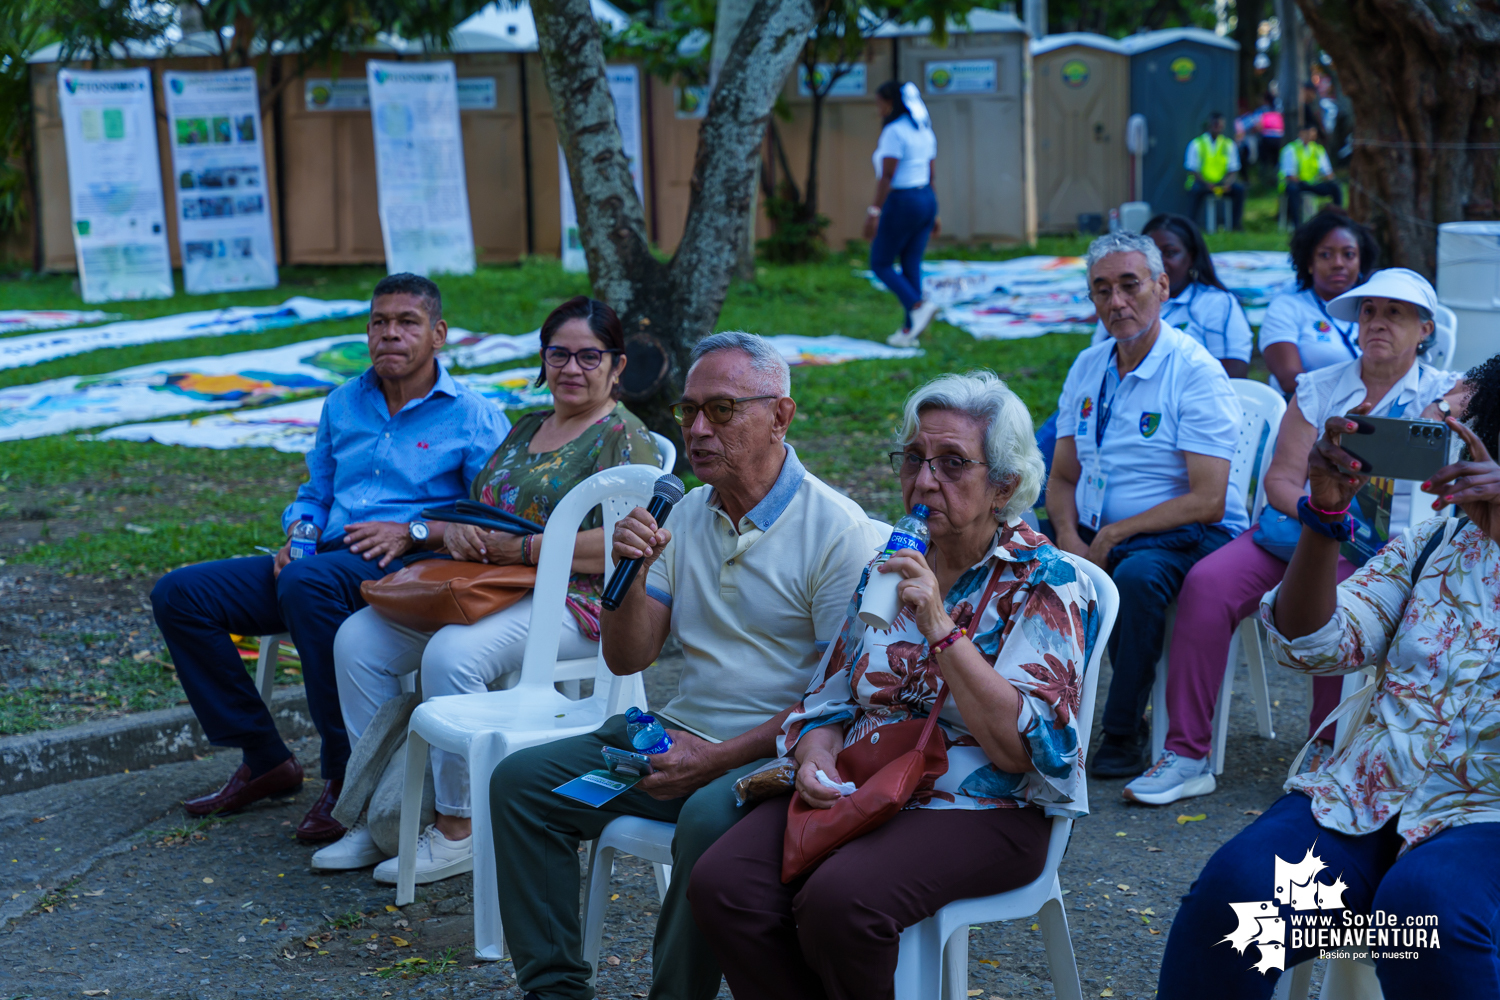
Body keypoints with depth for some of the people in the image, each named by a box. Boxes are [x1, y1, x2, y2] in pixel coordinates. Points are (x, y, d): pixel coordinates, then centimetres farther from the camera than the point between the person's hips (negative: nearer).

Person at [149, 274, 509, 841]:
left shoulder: (472, 417, 1)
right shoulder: (343, 405, 20)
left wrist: (413, 532, -19)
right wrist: (297, 533, 4)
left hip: (409, 567, -7)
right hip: (325, 562, 7)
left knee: (308, 581, -40)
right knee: (178, 595, -7)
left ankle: (349, 773, -27)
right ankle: (265, 761, 1)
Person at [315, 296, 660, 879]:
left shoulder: (623, 438, -6)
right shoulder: (525, 430, 21)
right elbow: (480, 512, 22)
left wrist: (521, 550, -16)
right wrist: (456, 529, -3)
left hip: (576, 602, -9)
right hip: (490, 590, 9)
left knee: (451, 655, -34)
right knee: (358, 639, -9)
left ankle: (458, 831, -20)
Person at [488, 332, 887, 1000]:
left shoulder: (839, 531, -11)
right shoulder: (685, 517, 10)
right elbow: (626, 660, 10)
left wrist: (717, 759, -19)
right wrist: (631, 574, -10)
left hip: (776, 753, -7)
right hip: (678, 732, 7)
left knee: (708, 819, -37)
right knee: (520, 782, -6)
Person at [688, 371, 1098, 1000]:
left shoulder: (1045, 586, -6)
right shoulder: (891, 565, 13)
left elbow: (1021, 747, -16)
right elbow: (830, 700, 17)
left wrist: (940, 628, -20)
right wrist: (816, 757, -7)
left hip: (979, 812, -5)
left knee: (838, 901, -33)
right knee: (721, 883, -20)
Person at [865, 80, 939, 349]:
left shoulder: (894, 131, -17)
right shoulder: (924, 131, 10)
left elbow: (887, 176, -22)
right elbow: (929, 175, 14)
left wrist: (873, 213, -22)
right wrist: (932, 214, 19)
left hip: (900, 205, -8)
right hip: (926, 201, 8)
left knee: (880, 265, 5)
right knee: (910, 266, 10)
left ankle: (919, 307, -12)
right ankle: (910, 331, 8)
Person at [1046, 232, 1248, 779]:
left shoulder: (1197, 373, -11)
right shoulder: (1087, 368, 10)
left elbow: (1207, 502, -17)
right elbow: (1062, 479, 12)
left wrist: (1114, 536, -19)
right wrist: (1069, 539, -10)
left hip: (1188, 535, -6)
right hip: (1096, 534, 6)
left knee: (1138, 573, -37)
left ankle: (1124, 731, -21)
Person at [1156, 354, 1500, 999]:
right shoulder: (1430, 547, 19)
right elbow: (1313, 646, 5)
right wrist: (1326, 510, -9)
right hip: (1364, 799, 3)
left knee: (1426, 902, -37)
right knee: (1238, 888, -26)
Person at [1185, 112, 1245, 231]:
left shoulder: (1229, 144, 7)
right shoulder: (1196, 144, -1)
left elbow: (1233, 171, 3)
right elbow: (1192, 171, -7)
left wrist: (1227, 184, -20)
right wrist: (1206, 184, -24)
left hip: (1222, 184, 3)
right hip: (1202, 183, -3)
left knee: (1239, 189, -26)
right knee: (1197, 190, -37)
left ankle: (1237, 224, -17)